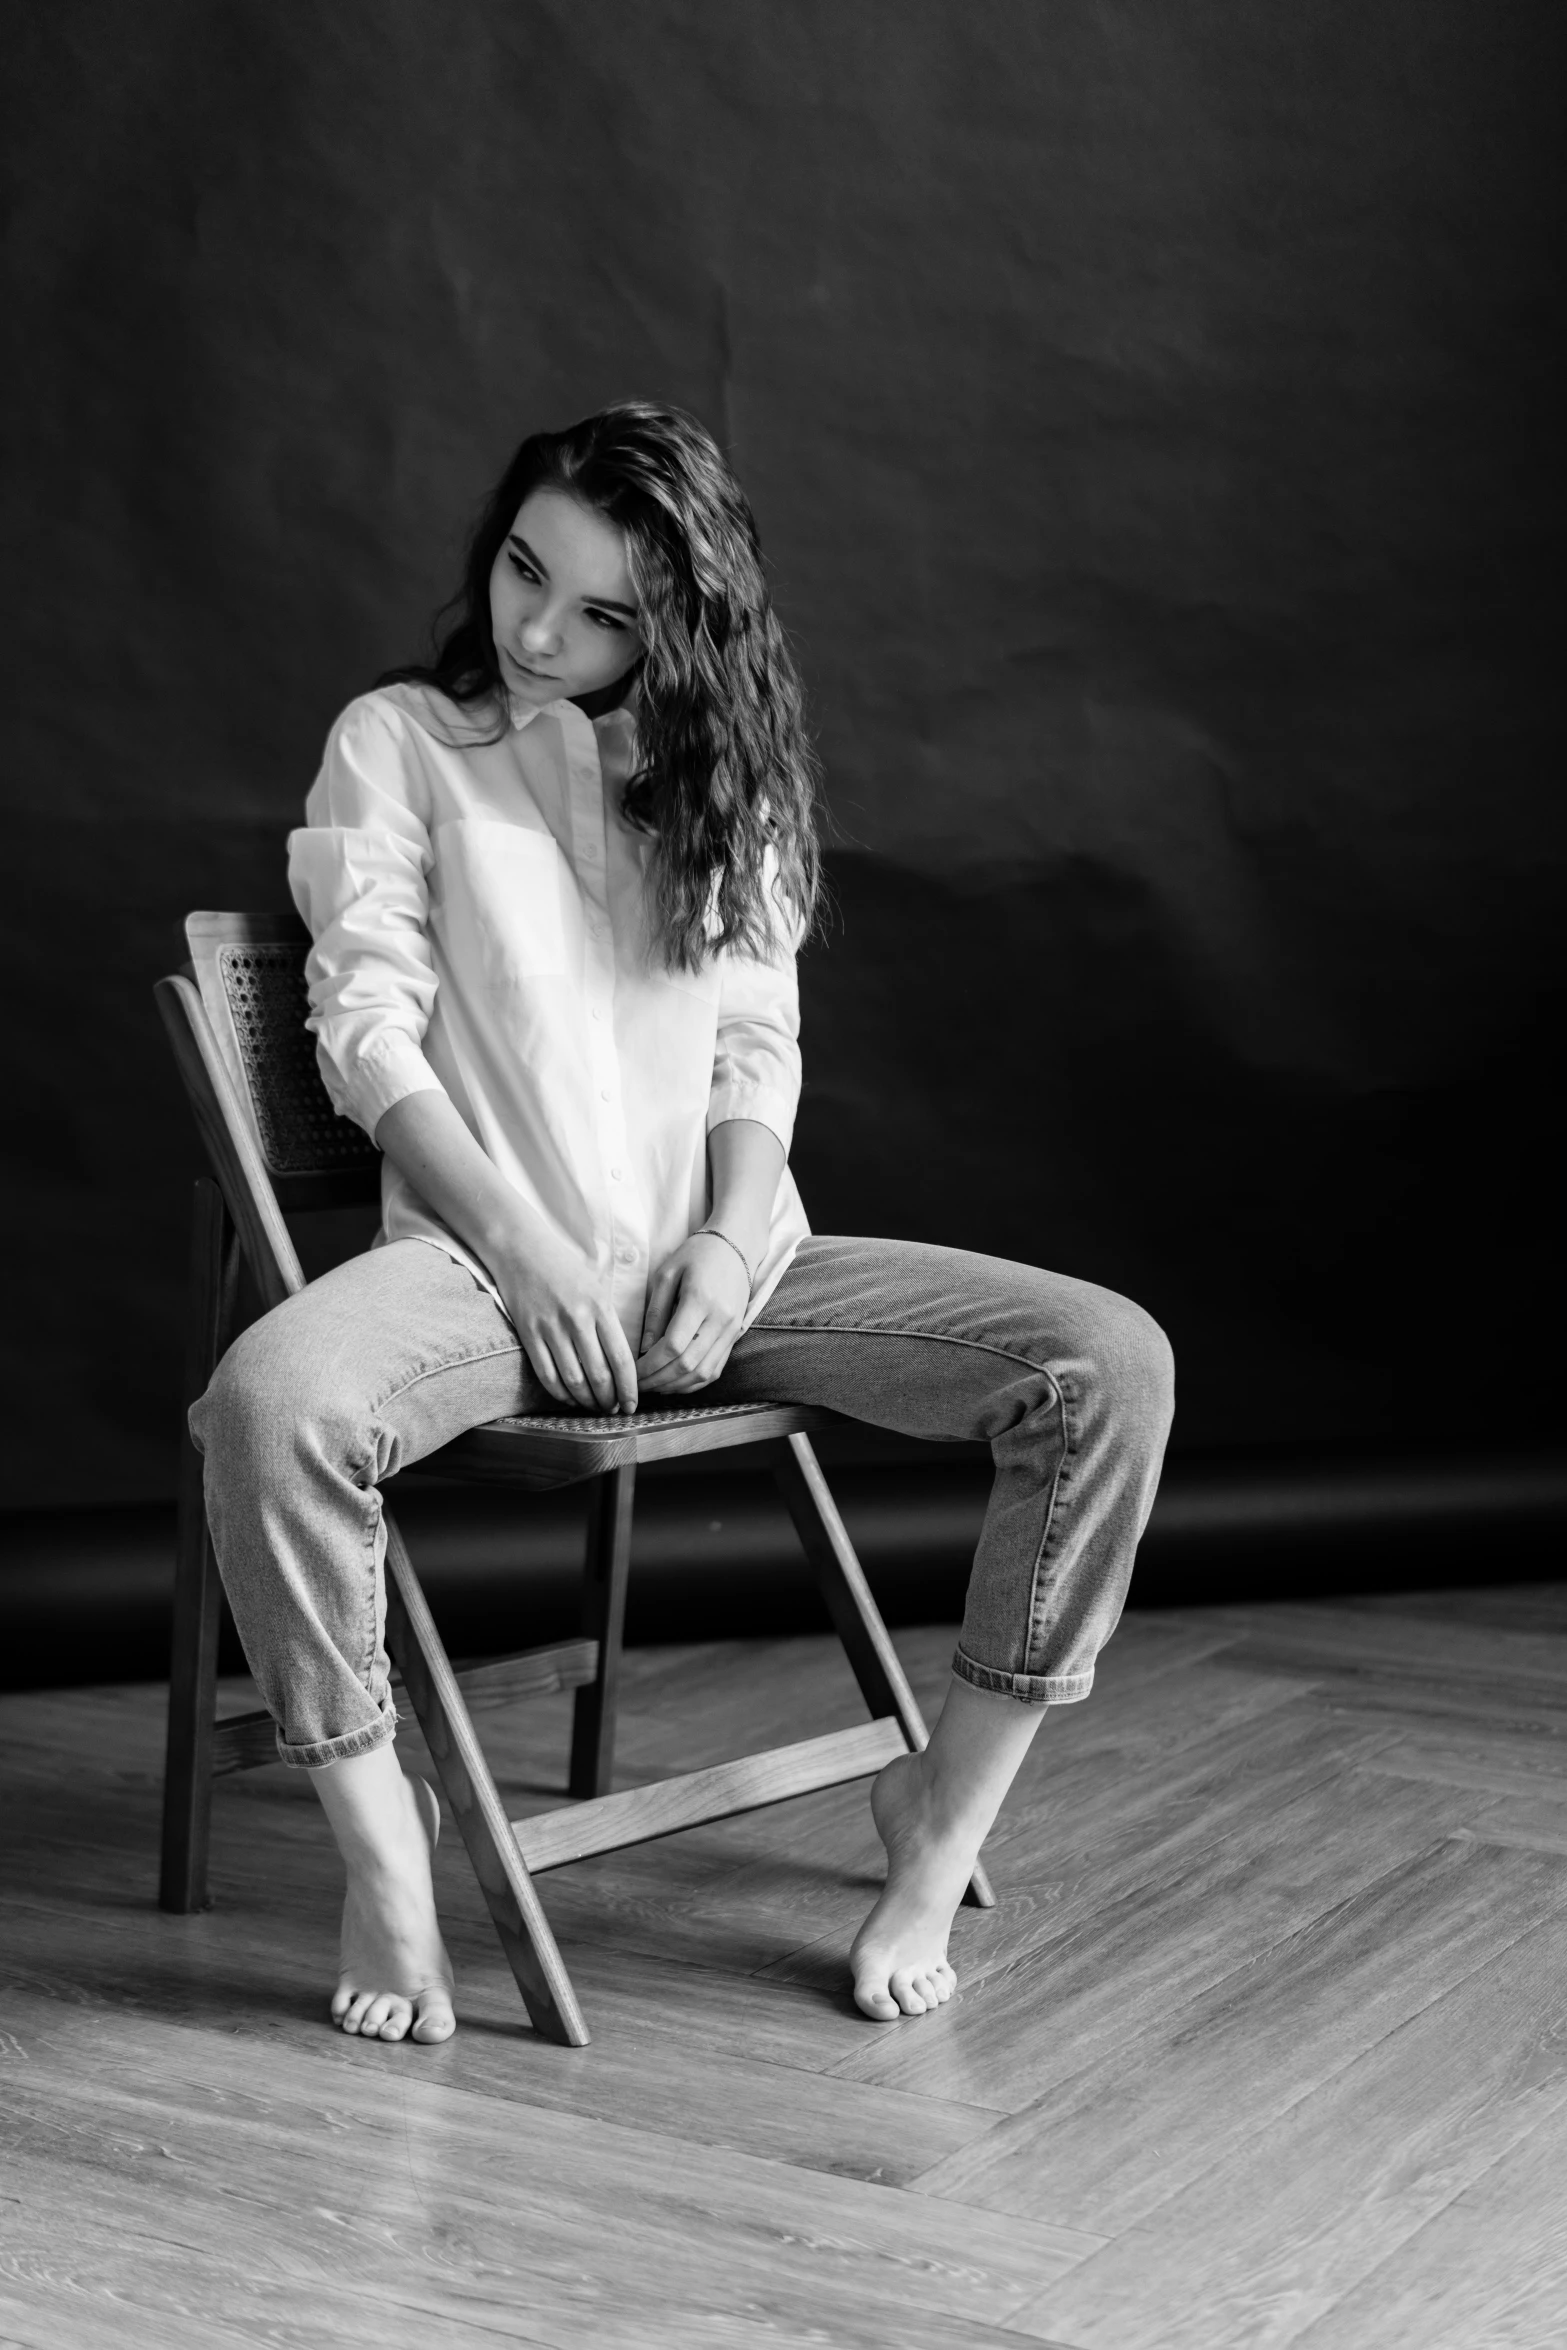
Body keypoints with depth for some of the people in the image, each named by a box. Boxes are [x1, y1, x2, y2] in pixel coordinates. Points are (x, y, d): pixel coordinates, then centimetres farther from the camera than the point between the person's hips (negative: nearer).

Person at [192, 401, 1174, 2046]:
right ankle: (382, 1847, -14)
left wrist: (733, 1239, -7)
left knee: (1111, 1364, -17)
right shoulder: (397, 742, 7)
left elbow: (758, 1043, 12)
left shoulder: (722, 770, 18)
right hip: (490, 1249, -3)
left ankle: (942, 1819, -5)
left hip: (716, 1257, 4)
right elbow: (369, 1033, -2)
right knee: (267, 1405, -37)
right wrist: (525, 1248, -14)